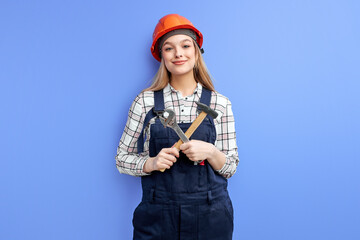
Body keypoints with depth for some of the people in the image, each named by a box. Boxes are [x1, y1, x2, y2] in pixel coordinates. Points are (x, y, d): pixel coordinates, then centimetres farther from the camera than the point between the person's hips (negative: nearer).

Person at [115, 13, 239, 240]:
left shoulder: (220, 103, -2)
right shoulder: (145, 101, -3)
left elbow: (230, 168, 2)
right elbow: (122, 159, 2)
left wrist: (210, 152, -18)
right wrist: (151, 163, -17)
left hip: (210, 215, 1)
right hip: (157, 215, 0)